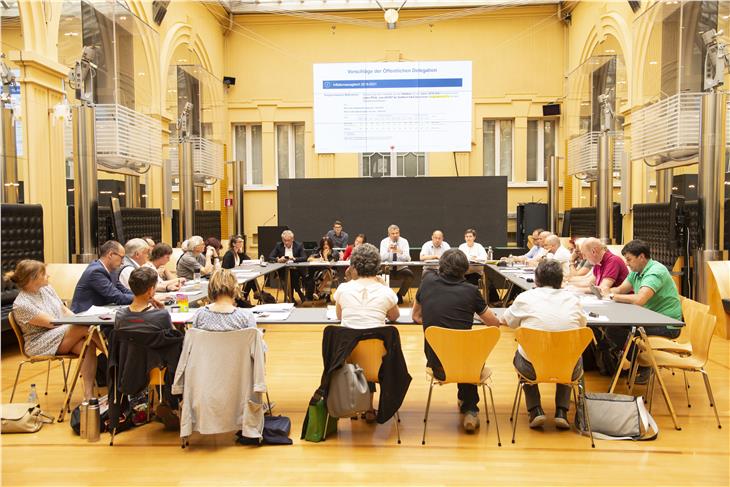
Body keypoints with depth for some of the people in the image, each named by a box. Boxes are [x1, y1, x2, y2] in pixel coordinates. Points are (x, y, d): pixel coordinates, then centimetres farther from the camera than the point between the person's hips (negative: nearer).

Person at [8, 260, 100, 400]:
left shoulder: (46, 288, 8)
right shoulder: (22, 305, -15)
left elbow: (65, 311, 12)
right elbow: (52, 323, -17)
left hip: (64, 334, 7)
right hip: (41, 344, -7)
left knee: (89, 345, -27)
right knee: (86, 328, -31)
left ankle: (88, 394, -28)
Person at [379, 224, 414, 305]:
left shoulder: (404, 241, -3)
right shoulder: (384, 242, -3)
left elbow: (407, 258, -13)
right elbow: (382, 258, -13)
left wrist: (400, 252, -33)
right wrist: (388, 250, -32)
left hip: (401, 269, 0)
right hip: (388, 269, 0)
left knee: (409, 274, -30)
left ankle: (400, 295, -7)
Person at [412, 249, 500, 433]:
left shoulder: (428, 281, -1)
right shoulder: (471, 291, -6)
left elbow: (416, 316, 13)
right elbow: (495, 323, 8)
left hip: (436, 366, 2)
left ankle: (466, 406, 40)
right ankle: (469, 409, 32)